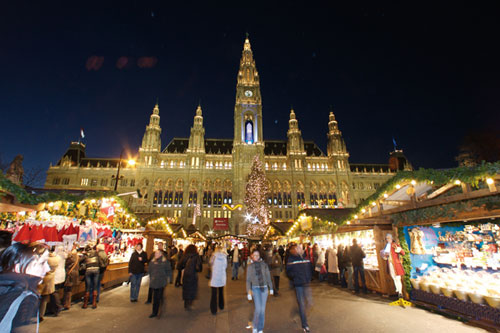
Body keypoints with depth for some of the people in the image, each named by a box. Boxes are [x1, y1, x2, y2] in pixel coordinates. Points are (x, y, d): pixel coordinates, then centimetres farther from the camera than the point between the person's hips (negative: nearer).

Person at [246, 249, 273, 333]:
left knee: (263, 309, 7)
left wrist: (271, 288, 8)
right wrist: (249, 292, 3)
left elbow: (268, 276, 8)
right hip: (255, 288, -1)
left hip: (264, 288, 2)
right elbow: (248, 280, 5)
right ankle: (254, 326, 15)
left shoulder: (264, 264, 2)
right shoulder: (250, 266, 1)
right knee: (258, 308, -10)